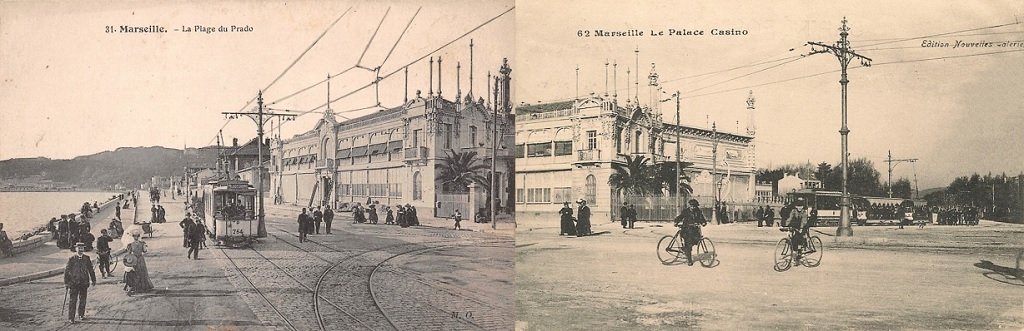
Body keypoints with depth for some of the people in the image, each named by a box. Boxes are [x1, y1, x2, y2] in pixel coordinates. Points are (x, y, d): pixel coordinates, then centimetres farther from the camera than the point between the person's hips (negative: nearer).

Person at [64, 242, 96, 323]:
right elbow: (67, 270, -2)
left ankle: (81, 315, 26)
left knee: (83, 299, 10)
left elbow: (90, 269, 13)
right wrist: (66, 282, -4)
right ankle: (71, 317, 0)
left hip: (84, 282, 3)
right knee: (73, 300, -4)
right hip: (74, 282, -3)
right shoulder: (71, 259, -4)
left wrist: (93, 280, 13)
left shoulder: (86, 258, 5)